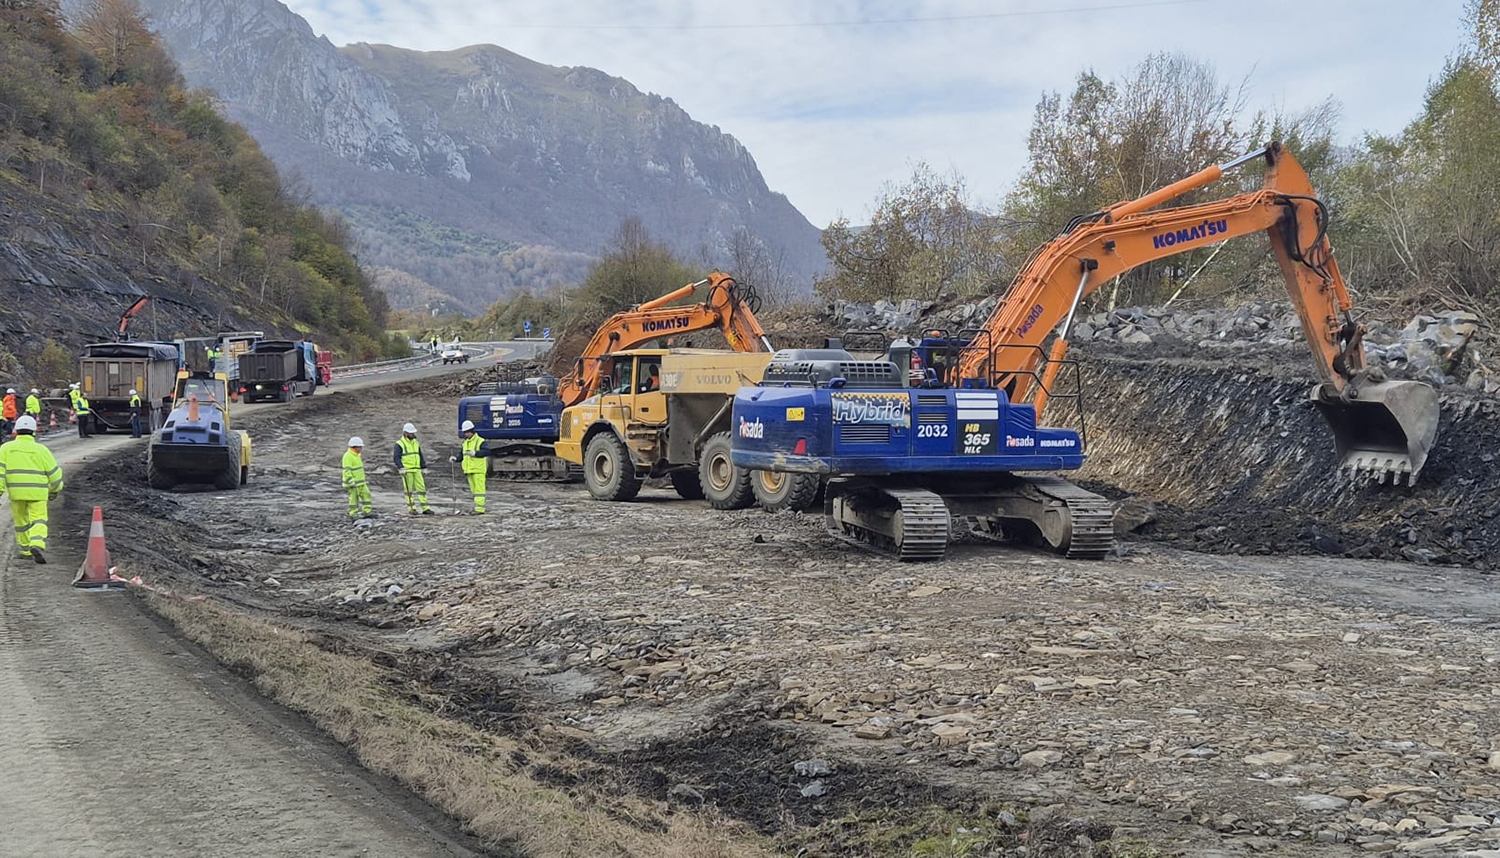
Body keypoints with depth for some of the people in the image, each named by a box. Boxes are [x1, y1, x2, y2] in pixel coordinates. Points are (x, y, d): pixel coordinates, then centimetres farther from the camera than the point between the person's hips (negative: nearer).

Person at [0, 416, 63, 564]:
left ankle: (26, 550, 27)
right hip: (37, 493, -2)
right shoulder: (41, 450, 2)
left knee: (21, 521, 18)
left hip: (16, 492, 2)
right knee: (38, 520, -3)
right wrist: (55, 490, 21)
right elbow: (54, 473, 5)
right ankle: (37, 545, -27)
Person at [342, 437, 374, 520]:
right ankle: (353, 515, 4)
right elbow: (347, 471, -22)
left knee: (366, 494, 7)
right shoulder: (348, 456, -16)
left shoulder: (357, 455, 16)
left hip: (360, 482, 10)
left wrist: (364, 480, 27)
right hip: (353, 483, -10)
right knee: (354, 498, -3)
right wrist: (351, 482, -26)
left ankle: (367, 511, 13)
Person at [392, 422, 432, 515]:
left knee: (421, 488, 2)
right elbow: (397, 458, -11)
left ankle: (425, 508, 4)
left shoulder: (416, 443, 16)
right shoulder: (400, 444, -4)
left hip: (417, 470, 6)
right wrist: (401, 468, -23)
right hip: (406, 470, -6)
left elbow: (420, 456, 22)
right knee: (408, 490, -1)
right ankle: (411, 508, 6)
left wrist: (424, 467, 17)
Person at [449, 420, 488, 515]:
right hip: (469, 470, 8)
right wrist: (455, 458, 5)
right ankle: (477, 506, 17)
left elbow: (487, 452, -21)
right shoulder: (465, 442, 18)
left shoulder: (480, 441, -7)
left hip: (478, 470, -8)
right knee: (473, 489, 11)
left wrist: (475, 453, -29)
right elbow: (463, 456, 23)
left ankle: (480, 509, -11)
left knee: (479, 489, -9)